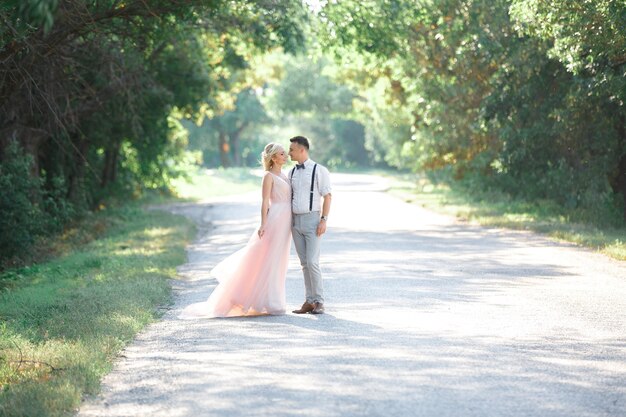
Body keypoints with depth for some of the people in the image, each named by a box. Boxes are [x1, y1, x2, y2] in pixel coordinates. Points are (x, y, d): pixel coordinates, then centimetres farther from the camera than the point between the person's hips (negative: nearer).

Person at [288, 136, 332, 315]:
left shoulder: (319, 170, -6)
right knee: (304, 263, 7)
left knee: (312, 262, -12)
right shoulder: (292, 173, 12)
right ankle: (309, 301, 10)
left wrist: (324, 220, -16)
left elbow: (327, 196, -8)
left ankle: (319, 301, -3)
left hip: (311, 220, -6)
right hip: (295, 221, 6)